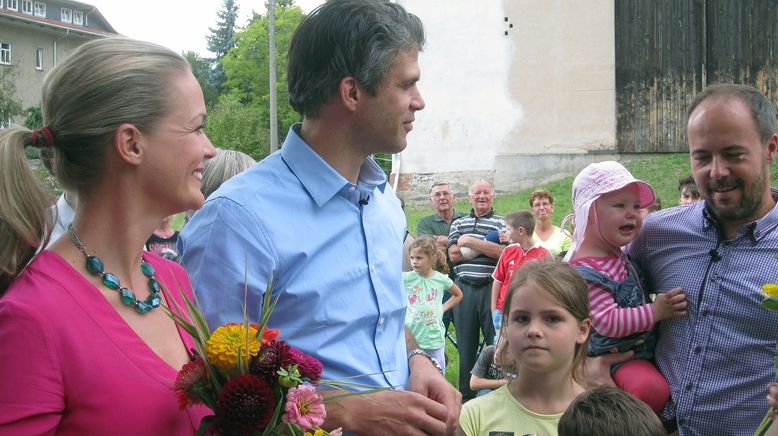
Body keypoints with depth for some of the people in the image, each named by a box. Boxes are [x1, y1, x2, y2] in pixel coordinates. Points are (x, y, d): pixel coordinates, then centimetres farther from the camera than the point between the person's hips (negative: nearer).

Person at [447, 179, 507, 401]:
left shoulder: (500, 223, 7)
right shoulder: (459, 223, 16)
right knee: (465, 342, 8)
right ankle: (466, 395, 17)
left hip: (491, 287, -3)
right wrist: (487, 247, -5)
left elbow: (503, 252, -11)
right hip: (464, 287, 3)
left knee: (496, 340, -3)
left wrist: (471, 242, -8)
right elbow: (453, 255, 2)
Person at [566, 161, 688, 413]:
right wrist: (656, 311, -29)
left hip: (645, 347, 10)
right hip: (617, 355, -10)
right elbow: (608, 321, -28)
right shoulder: (588, 271, -23)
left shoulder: (618, 253, 8)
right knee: (652, 388, -32)